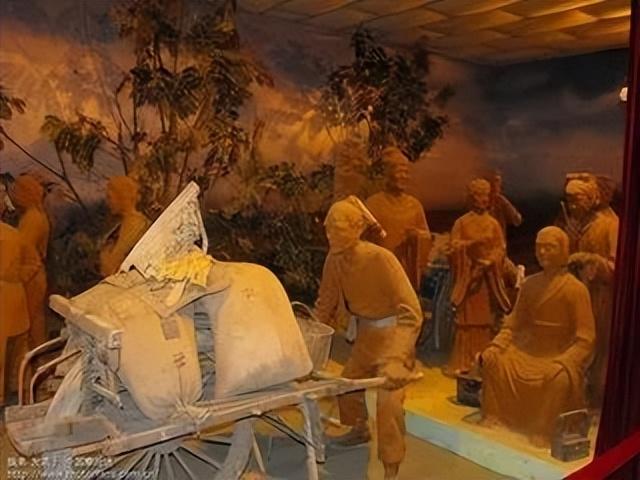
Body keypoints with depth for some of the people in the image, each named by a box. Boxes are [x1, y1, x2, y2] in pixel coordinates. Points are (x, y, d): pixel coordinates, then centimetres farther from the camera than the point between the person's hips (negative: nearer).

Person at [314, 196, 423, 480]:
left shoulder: (380, 258, -30)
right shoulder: (334, 259, -10)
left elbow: (411, 311, -30)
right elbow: (326, 302, 6)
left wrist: (398, 358, -37)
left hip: (392, 331, -7)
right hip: (366, 331, 7)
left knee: (388, 401, -14)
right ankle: (359, 430, 50)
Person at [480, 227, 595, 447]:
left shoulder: (576, 289, -12)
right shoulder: (529, 284, 3)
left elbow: (585, 339, -14)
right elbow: (513, 325, 6)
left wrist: (561, 364, -28)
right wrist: (493, 348, -10)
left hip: (562, 356, -5)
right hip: (529, 352, 5)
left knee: (561, 379, -34)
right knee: (492, 361, -15)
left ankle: (545, 430, -15)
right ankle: (494, 417, -1)